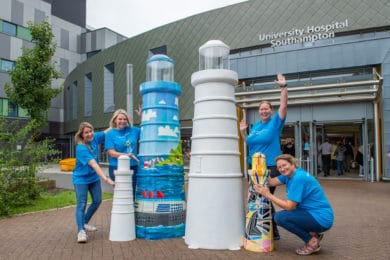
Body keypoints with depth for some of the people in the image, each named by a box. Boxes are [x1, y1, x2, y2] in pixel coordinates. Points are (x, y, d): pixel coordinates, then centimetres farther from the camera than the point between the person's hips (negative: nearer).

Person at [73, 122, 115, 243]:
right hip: (81, 178, -7)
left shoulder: (95, 138, -9)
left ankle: (85, 223, 32)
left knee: (97, 201, 14)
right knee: (81, 204, -12)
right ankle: (81, 231, -13)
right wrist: (105, 178, -43)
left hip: (94, 177, 7)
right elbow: (93, 164, -36)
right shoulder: (81, 148, -27)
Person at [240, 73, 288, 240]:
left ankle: (273, 231, 12)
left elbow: (284, 106, -15)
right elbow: (249, 143, 19)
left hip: (270, 167, -6)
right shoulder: (255, 126, 12)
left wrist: (283, 87, -21)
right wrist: (243, 132, 6)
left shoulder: (275, 123, -3)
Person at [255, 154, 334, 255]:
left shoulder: (298, 178, -22)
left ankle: (312, 241, -4)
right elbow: (271, 182, -1)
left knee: (280, 217, -19)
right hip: (312, 213, 10)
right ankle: (313, 233, 13)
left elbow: (289, 206, -22)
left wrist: (268, 195, -18)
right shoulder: (290, 174, 6)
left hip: (322, 218, -10)